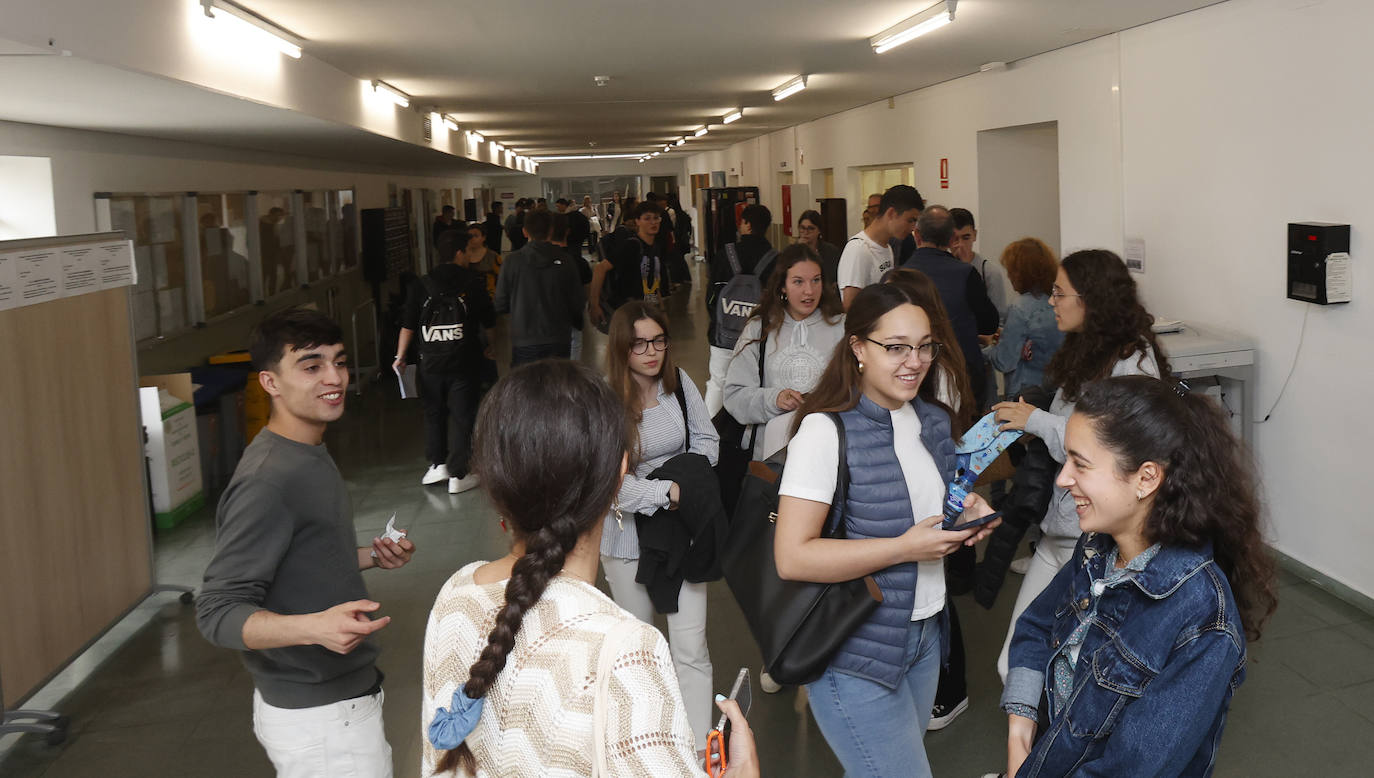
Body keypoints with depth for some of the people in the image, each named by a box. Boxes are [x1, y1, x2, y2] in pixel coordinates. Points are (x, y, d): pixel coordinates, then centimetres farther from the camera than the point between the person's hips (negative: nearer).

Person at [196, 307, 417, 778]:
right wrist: (315, 627, -39)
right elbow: (217, 611, -25)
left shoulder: (309, 455, 8)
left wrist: (370, 557, 5)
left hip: (341, 696, 9)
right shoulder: (267, 482, -24)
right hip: (318, 720, -9)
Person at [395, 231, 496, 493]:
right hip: (464, 363, -2)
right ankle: (457, 475, 6)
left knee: (433, 413, 19)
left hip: (431, 363, 2)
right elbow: (489, 322, 1)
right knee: (461, 415, 4)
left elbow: (408, 325, 0)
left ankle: (438, 464, 17)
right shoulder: (473, 284, -5)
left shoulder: (420, 285, 0)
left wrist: (400, 356, 9)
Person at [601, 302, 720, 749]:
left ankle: (700, 750, 6)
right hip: (629, 534, -3)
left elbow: (706, 439, 7)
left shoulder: (679, 383, -2)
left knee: (691, 648, 0)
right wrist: (668, 491, -26)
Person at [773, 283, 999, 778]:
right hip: (854, 649, -7)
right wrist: (906, 547, -25)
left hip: (925, 636, 7)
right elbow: (792, 558, -23)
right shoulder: (827, 431, -18)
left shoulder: (934, 422, 6)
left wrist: (968, 517, -1)